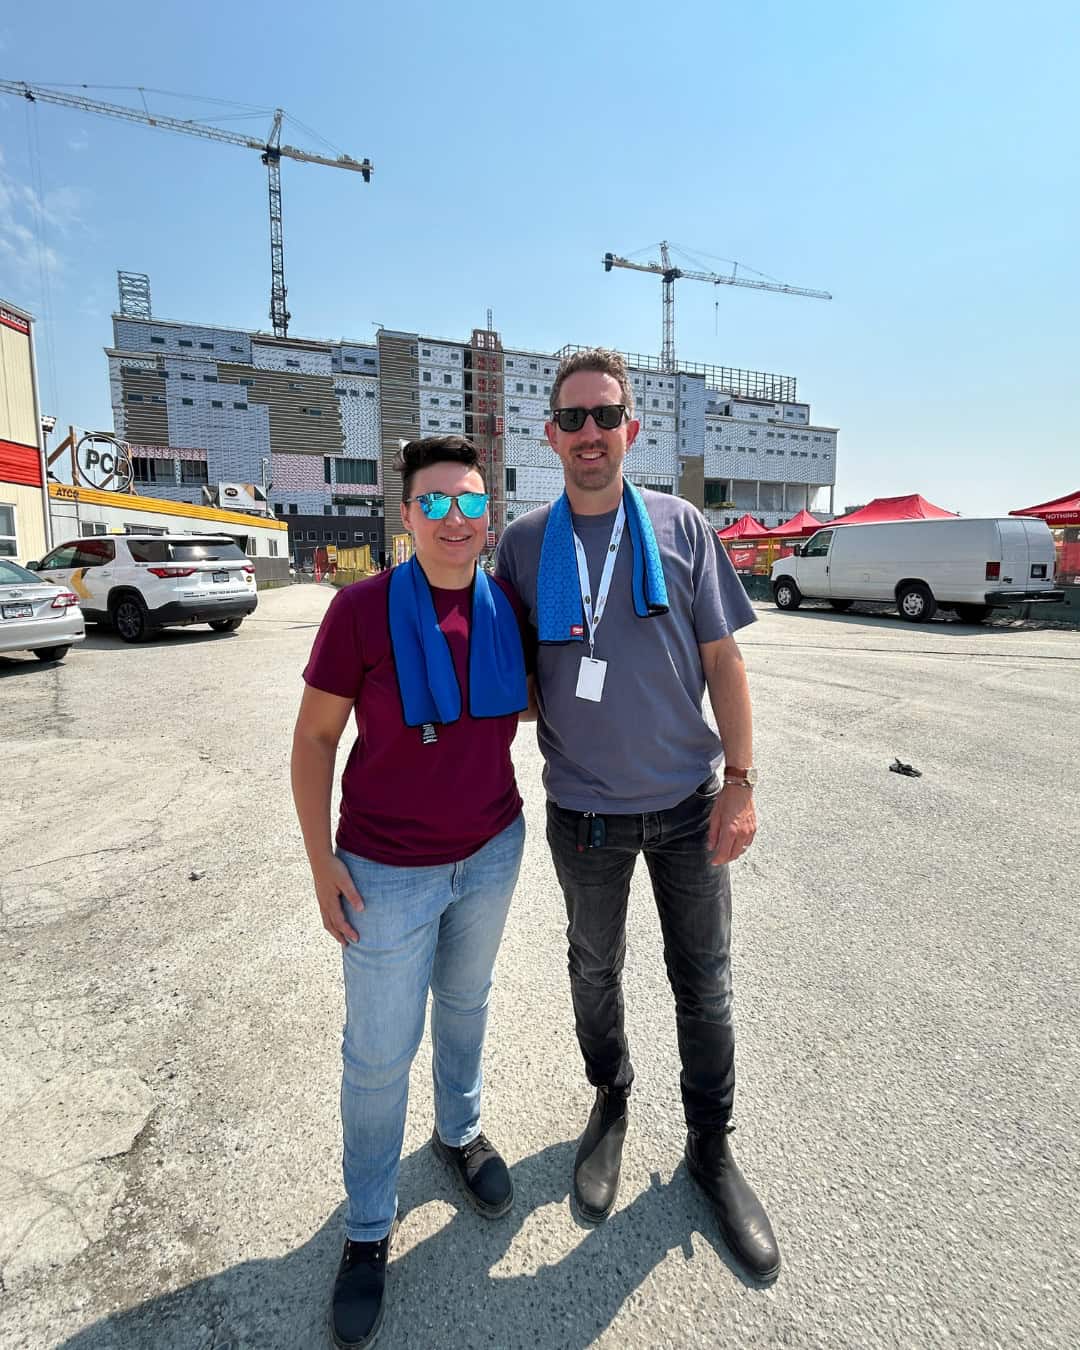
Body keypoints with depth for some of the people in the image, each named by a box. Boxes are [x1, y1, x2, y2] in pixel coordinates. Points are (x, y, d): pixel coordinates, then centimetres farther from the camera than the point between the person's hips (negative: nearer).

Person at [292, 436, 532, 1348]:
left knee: (466, 1000, 26)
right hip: (389, 872, -4)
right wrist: (321, 861, -11)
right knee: (380, 1052, 11)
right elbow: (315, 737, -10)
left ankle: (460, 1131, 54)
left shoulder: (507, 606, -6)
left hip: (492, 852, 4)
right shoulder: (363, 609, -18)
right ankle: (368, 1228, 38)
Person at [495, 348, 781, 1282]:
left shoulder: (680, 527, -4)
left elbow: (722, 659, -3)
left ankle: (711, 1145, 38)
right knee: (595, 968, 20)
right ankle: (611, 1102, 48)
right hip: (584, 809, 1)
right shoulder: (523, 542, -3)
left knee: (704, 981, 13)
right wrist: (538, 702, -12)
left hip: (687, 802, 0)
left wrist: (740, 780, -6)